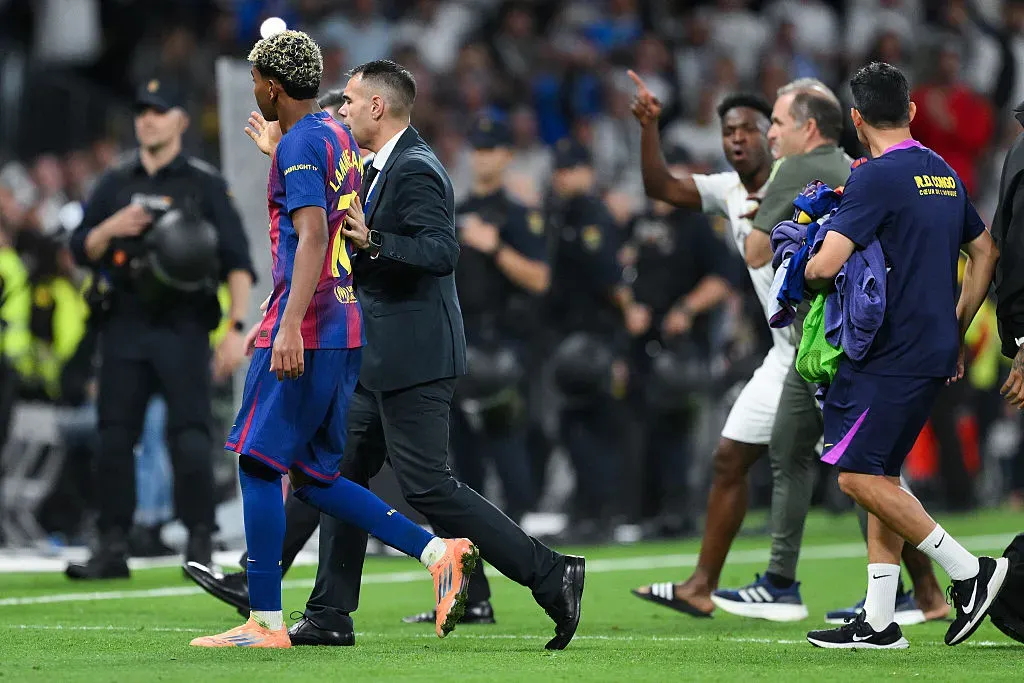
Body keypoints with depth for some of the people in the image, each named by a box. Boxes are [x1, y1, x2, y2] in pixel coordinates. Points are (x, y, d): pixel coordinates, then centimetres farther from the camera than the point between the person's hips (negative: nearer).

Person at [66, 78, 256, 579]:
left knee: (190, 438, -10)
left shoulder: (205, 185, 5)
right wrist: (108, 229, -7)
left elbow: (238, 263, 0)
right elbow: (81, 251, 14)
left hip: (183, 330, -3)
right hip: (123, 329, 3)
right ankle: (113, 547, 5)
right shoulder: (114, 185, 16)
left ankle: (199, 544, -2)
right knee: (114, 437, 0)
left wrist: (236, 328, -10)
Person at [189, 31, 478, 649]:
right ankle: (438, 552, 3)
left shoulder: (300, 144, -11)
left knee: (260, 464, -5)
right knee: (313, 477, 12)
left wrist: (289, 327, -31)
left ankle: (266, 622, -6)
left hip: (306, 331, -9)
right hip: (346, 327, 9)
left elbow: (312, 237, -23)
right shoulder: (340, 139, 18)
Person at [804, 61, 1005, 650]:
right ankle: (879, 622, 10)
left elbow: (826, 266, -22)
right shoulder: (945, 175, 13)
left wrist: (805, 273, 2)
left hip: (891, 354, -9)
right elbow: (986, 252, 24)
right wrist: (955, 330, 28)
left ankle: (969, 571, -5)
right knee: (881, 475, 11)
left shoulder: (876, 177, -14)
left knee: (859, 477, -6)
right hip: (934, 352, 9)